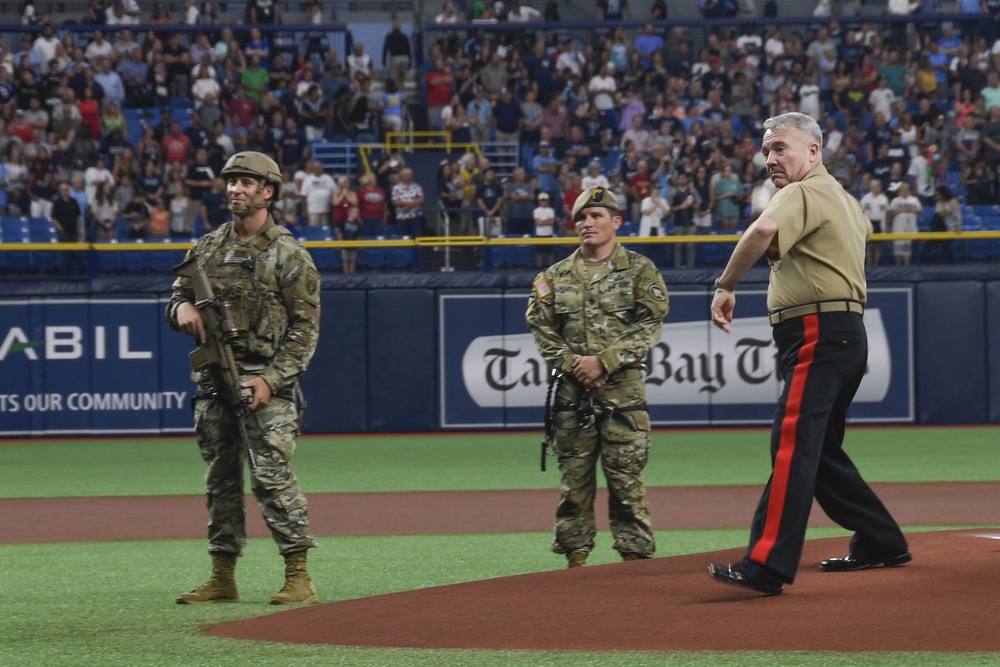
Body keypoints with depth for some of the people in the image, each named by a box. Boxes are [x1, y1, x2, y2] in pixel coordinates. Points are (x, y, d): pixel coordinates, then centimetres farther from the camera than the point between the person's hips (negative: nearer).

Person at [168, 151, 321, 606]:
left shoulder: (288, 255, -1)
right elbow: (177, 297, 21)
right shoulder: (206, 248, 15)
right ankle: (222, 578, 14)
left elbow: (305, 328, -5)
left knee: (272, 475, -13)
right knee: (221, 479, 8)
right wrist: (182, 308, -5)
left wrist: (271, 379, -15)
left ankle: (298, 576, -11)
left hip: (265, 378, -6)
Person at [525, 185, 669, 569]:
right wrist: (571, 363, -7)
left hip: (623, 388, -3)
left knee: (626, 479, -4)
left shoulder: (639, 270, 5)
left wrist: (604, 361, -12)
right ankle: (575, 558, 8)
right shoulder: (556, 276, 13)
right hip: (570, 389, 3)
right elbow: (541, 328, 9)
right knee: (574, 479, 3)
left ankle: (635, 555, 0)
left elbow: (649, 326, -3)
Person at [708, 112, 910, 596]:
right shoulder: (842, 198, 22)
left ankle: (767, 566, -32)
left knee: (793, 443, -20)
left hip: (818, 336, -11)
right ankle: (880, 543, 27)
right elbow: (863, 228, 44)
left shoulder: (803, 194, -9)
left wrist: (726, 285, -25)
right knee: (821, 448, 20)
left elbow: (764, 230, -30)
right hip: (846, 335, 11)